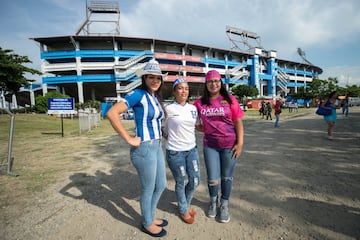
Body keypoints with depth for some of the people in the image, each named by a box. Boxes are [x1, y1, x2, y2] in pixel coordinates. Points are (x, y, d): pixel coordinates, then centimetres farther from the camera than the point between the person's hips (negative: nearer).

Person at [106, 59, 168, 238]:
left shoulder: (156, 97, 10)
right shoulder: (138, 94, -15)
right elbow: (112, 113, -25)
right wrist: (129, 139, -22)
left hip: (157, 146, 8)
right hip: (144, 149, -8)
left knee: (161, 185, 20)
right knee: (148, 189, 10)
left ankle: (150, 217, 43)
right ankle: (147, 224, 36)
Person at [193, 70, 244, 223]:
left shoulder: (229, 99, -5)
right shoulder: (200, 103, 1)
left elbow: (238, 122, -4)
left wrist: (240, 143, -8)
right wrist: (203, 128, 2)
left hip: (229, 144, -1)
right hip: (210, 145, 1)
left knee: (227, 177, 13)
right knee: (213, 179, 8)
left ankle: (224, 205, 36)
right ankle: (213, 202, 38)